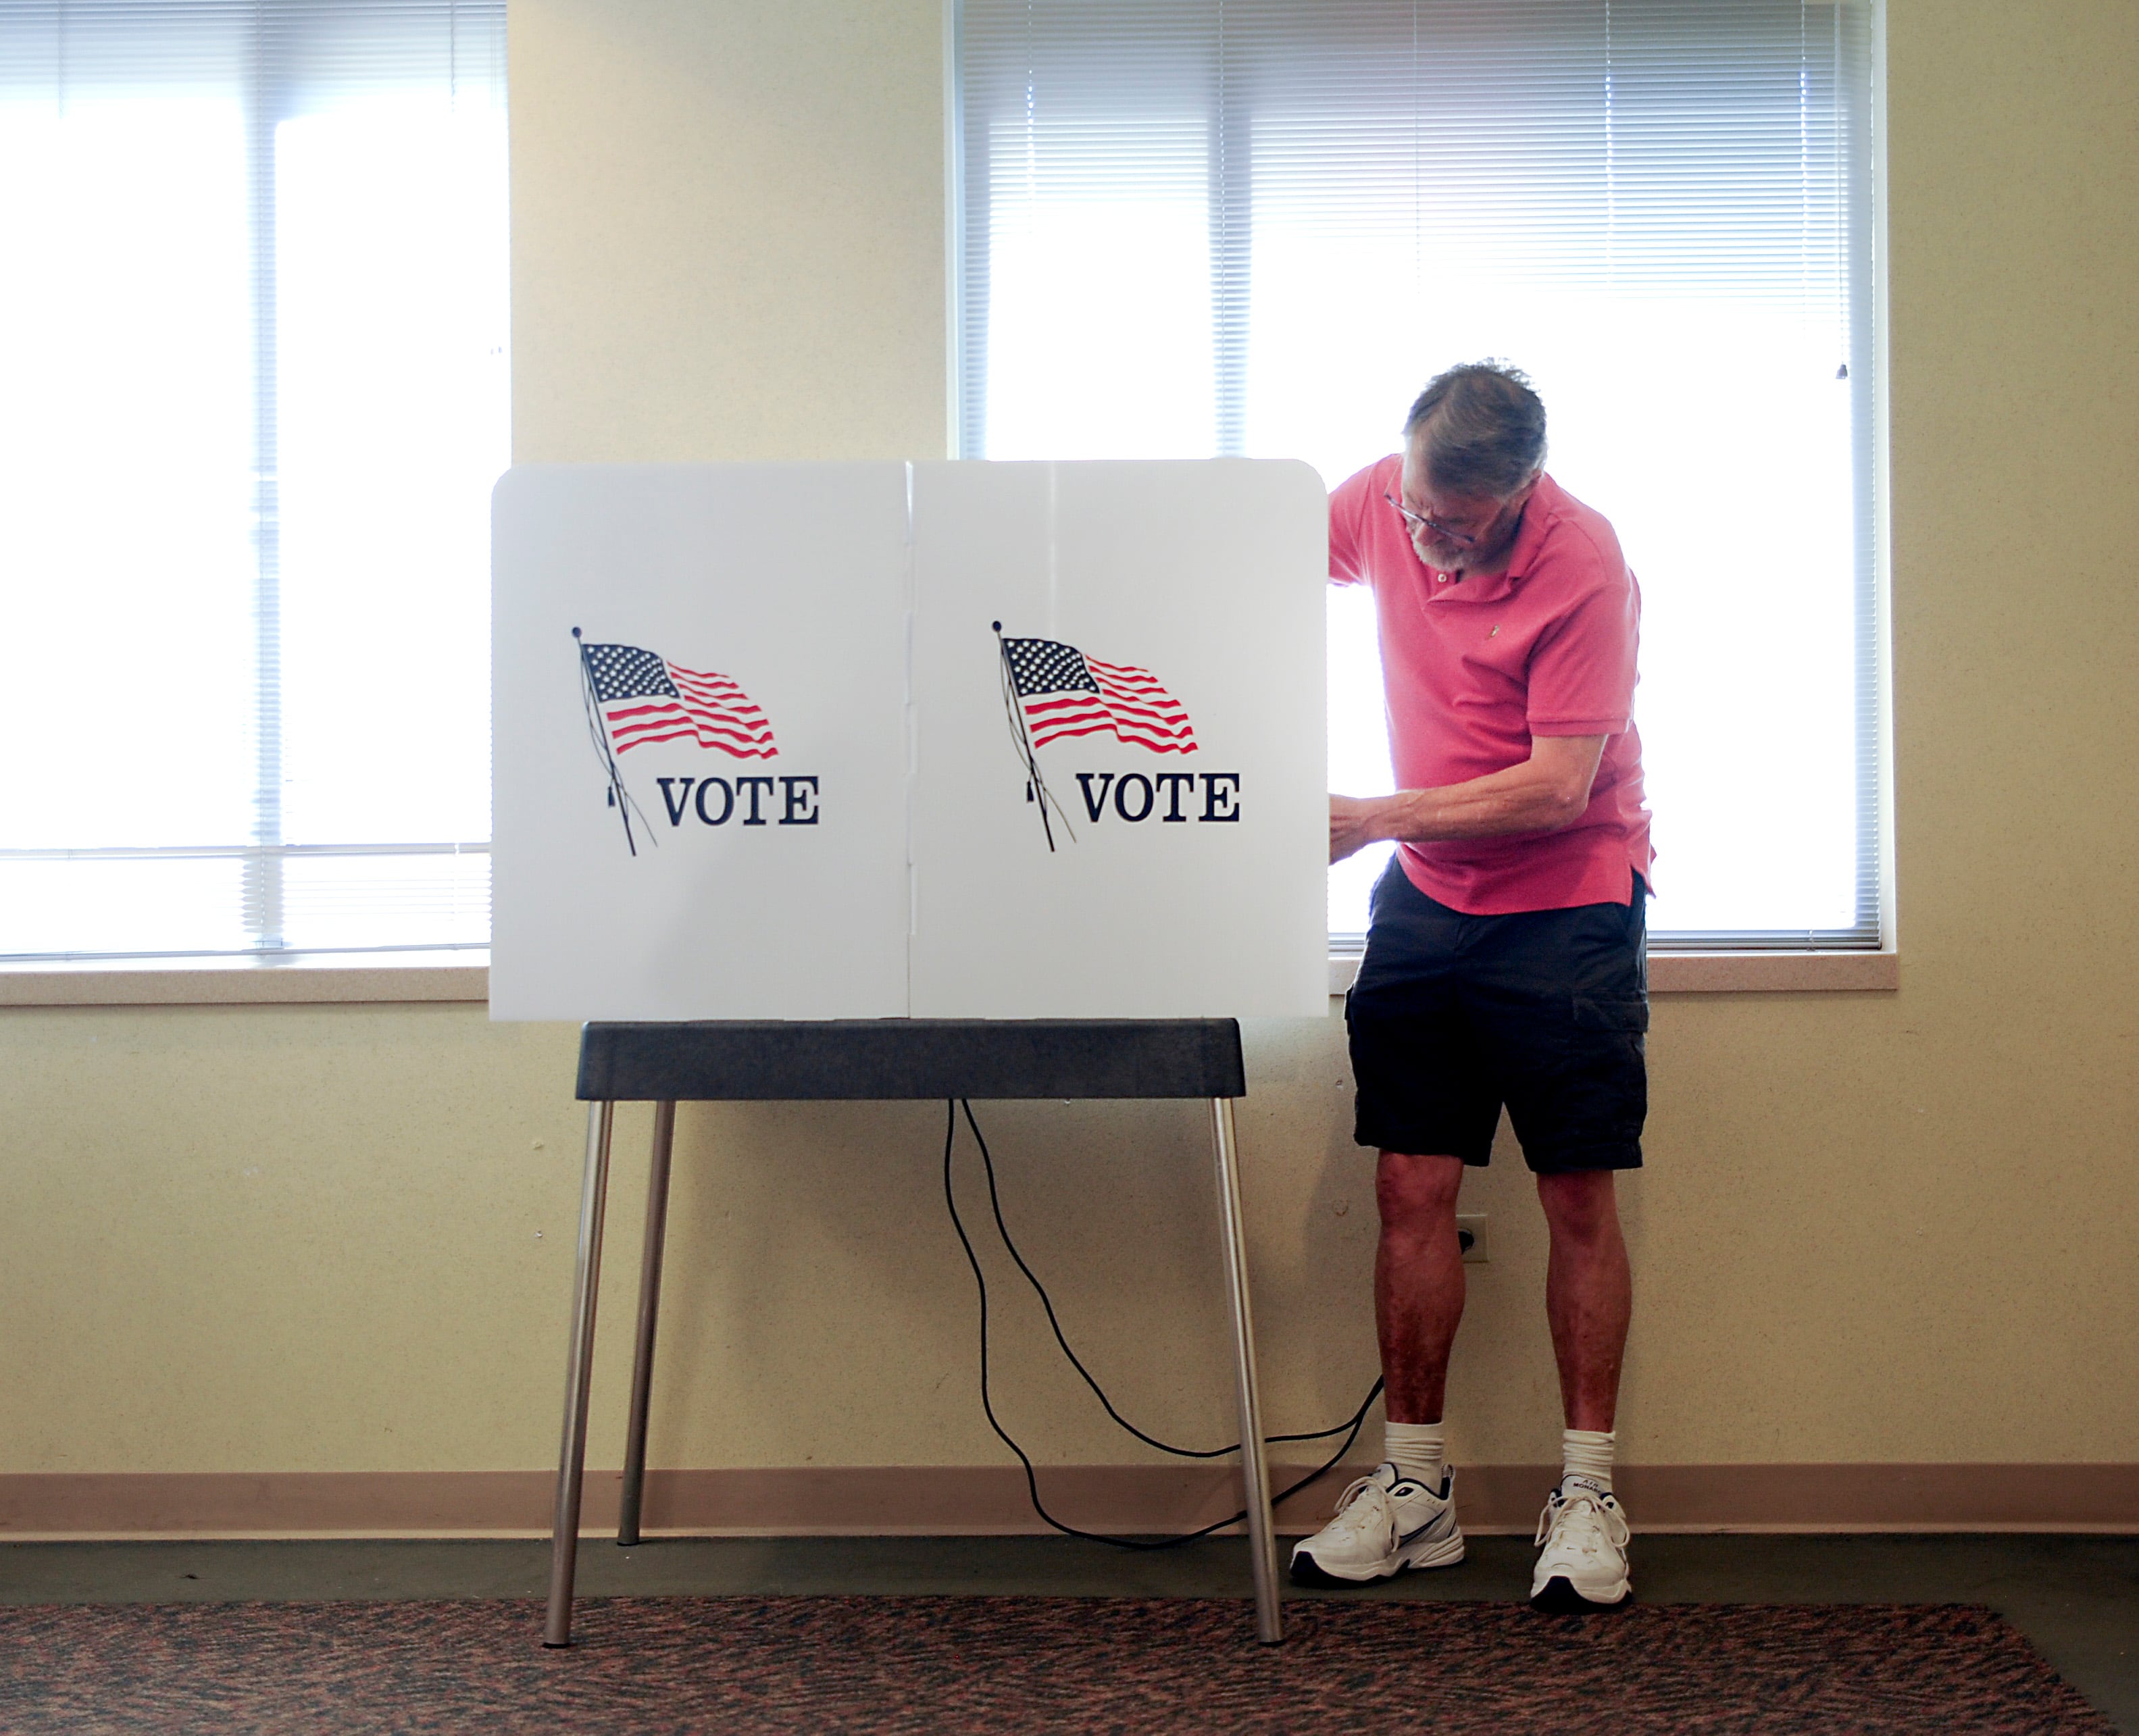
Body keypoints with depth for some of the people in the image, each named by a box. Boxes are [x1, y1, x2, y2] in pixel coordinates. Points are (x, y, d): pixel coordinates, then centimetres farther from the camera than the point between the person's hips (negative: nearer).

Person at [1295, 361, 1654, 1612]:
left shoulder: (1584, 567, -20)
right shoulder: (1381, 501, -4)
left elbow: (1557, 787, -22)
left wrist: (1375, 819, -24)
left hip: (1565, 910, -4)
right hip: (1425, 899, 5)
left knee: (1579, 1198, -1)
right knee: (1412, 1188, 2)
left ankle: (1587, 1495, 10)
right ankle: (1414, 1489, 11)